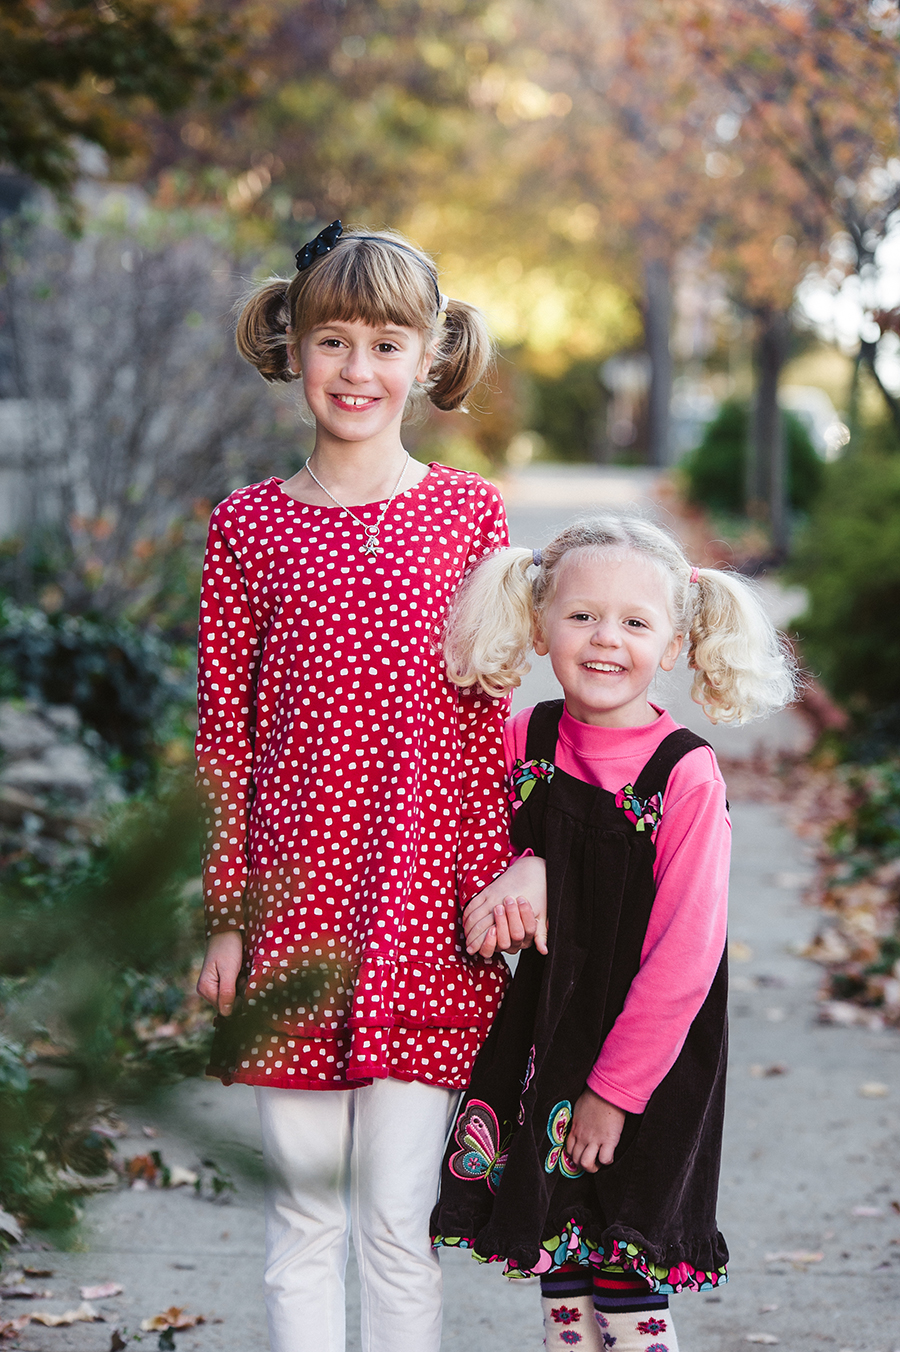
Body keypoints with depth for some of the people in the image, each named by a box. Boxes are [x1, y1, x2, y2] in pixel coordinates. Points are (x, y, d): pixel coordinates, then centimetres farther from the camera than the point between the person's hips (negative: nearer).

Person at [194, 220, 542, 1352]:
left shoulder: (469, 515, 4)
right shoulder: (246, 525, 4)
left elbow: (484, 720, 4)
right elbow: (223, 736, 4)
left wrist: (494, 888, -2)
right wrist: (224, 916, 1)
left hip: (423, 916, -1)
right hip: (293, 907, 1)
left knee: (398, 1223, 3)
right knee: (301, 1208, 8)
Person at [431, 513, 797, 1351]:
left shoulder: (687, 776, -16)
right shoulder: (522, 742, -2)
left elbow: (684, 955, -15)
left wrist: (615, 1087, -13)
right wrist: (502, 881, -4)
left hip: (647, 1063, -5)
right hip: (539, 1041, 5)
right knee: (559, 1276, 11)